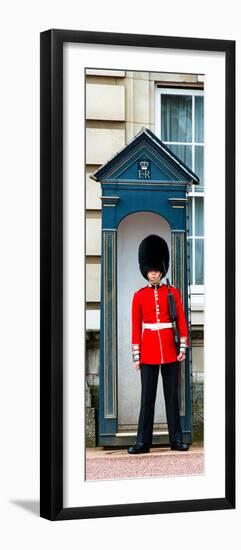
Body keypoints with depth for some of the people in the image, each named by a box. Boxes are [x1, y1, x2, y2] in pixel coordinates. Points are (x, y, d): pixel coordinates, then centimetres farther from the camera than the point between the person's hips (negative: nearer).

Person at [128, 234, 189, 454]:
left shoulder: (173, 292, 4)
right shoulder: (139, 296, 5)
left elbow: (182, 320, 3)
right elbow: (136, 327, 4)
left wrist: (183, 347, -5)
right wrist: (136, 356, 0)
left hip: (170, 351, 0)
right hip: (148, 351, 0)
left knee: (172, 395, 4)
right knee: (147, 397, 1)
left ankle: (176, 440, 10)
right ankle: (143, 442, 5)